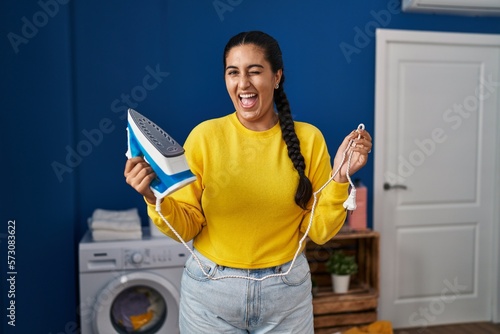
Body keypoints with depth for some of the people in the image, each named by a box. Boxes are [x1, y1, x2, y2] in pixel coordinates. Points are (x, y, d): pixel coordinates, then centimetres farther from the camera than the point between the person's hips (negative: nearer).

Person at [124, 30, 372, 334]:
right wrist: (156, 198, -23)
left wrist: (340, 178, -17)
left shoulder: (308, 138, -6)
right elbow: (187, 227, -6)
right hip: (210, 291, 0)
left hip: (287, 291, 1)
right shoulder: (204, 136, -8)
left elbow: (320, 231, -4)